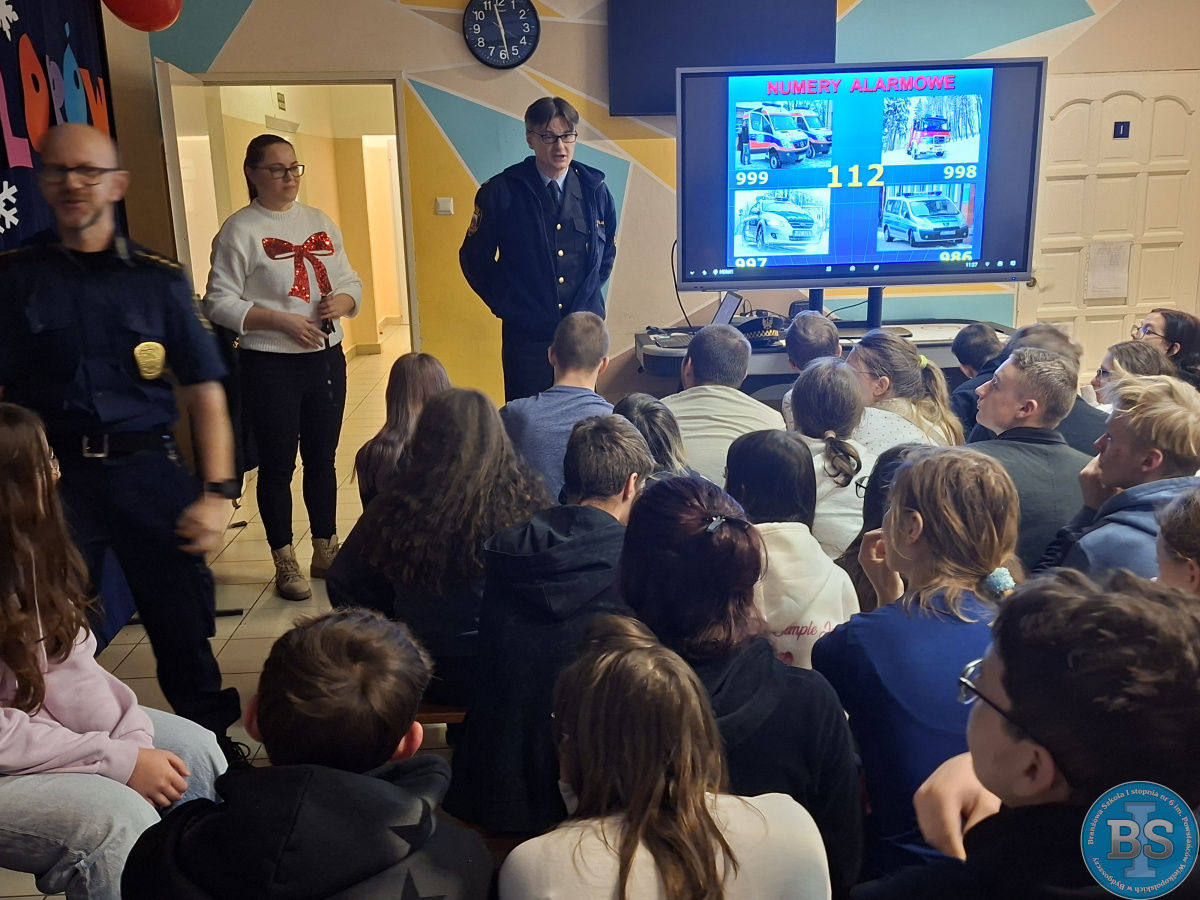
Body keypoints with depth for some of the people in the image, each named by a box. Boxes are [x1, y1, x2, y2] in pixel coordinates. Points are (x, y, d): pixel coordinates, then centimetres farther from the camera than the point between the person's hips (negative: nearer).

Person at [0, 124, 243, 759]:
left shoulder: (159, 278, 6)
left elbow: (203, 389, 3)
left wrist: (218, 491, -5)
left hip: (148, 472, 0)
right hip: (51, 475, 0)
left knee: (183, 621, 6)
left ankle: (212, 736, 28)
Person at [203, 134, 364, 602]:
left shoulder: (320, 222, 10)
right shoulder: (239, 230, -7)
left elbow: (350, 282, 12)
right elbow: (219, 302, -11)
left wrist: (340, 301, -10)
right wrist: (281, 321, -20)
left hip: (326, 358, 5)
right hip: (270, 365, -5)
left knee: (322, 458, 13)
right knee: (278, 464, 3)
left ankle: (325, 550, 27)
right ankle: (285, 563, 15)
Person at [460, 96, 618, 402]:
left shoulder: (595, 189, 2)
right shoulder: (501, 192, -6)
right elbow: (474, 259, 3)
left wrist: (588, 296, 9)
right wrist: (505, 304, 1)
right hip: (527, 334, -2)